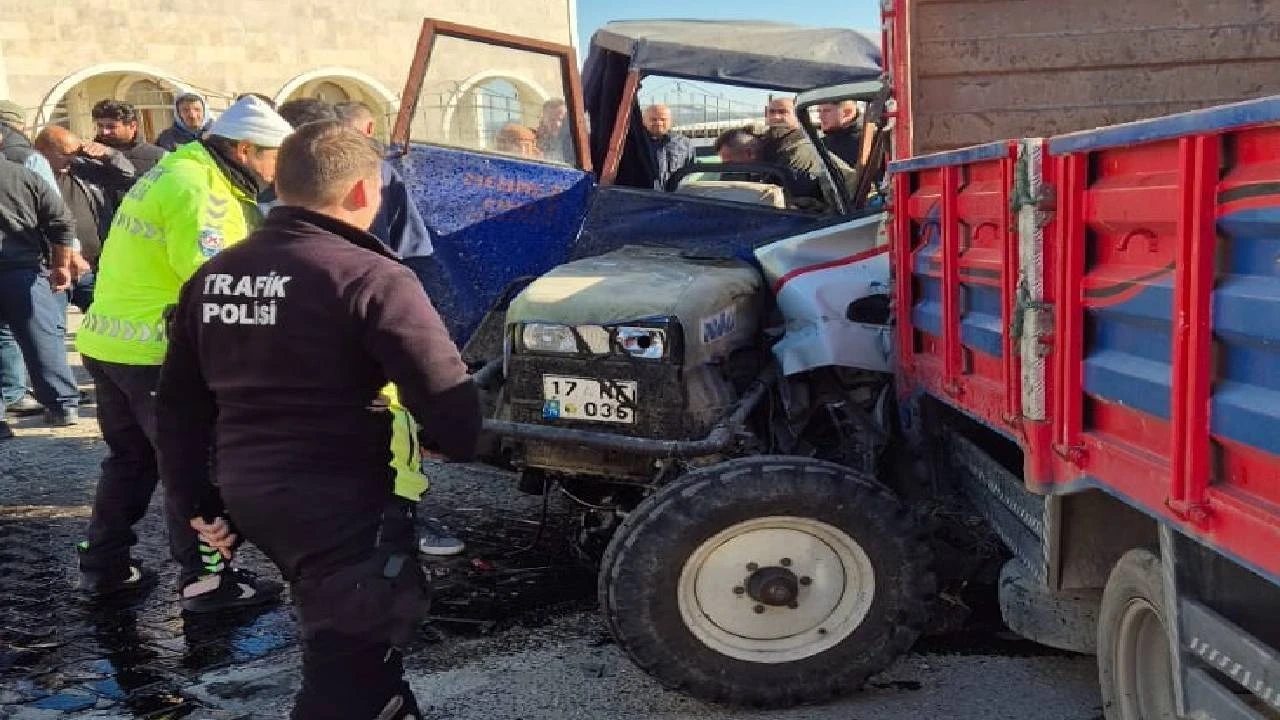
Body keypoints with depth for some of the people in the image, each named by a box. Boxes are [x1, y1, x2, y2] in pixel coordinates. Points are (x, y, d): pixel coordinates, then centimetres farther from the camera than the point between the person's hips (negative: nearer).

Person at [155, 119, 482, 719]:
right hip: (340, 505, -8)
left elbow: (179, 403, 12)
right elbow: (451, 405, -19)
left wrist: (198, 501, 19)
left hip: (245, 495, 8)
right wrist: (451, 442, 2)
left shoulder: (212, 277, 7)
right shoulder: (369, 278, -16)